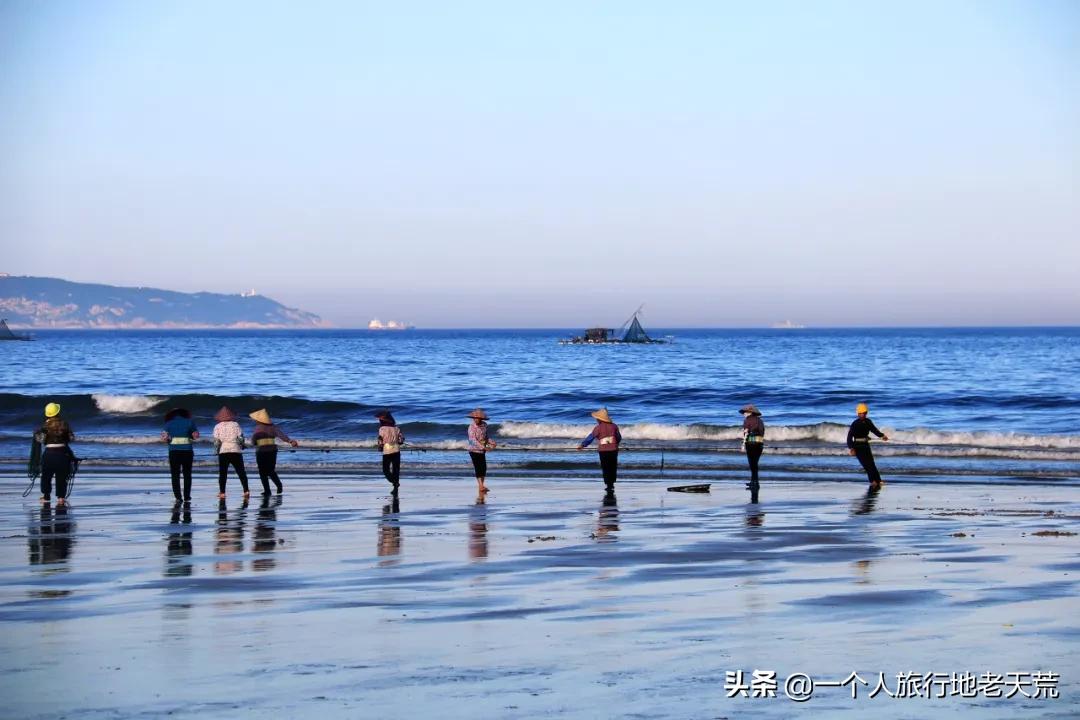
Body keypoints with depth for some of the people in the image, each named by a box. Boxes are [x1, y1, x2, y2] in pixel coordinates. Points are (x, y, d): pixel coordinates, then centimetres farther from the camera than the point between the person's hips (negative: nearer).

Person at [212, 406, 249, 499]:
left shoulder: (218, 427, 2)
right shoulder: (235, 425, 2)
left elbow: (216, 441, -5)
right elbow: (240, 438, -3)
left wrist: (217, 446, 14)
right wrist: (242, 445, 16)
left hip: (223, 451, 0)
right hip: (236, 451, 0)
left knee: (222, 473, 6)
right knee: (241, 472, 6)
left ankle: (222, 492, 0)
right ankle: (246, 490, -2)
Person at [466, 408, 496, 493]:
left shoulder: (484, 425, 3)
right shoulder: (472, 427, -17)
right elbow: (473, 440, -25)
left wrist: (491, 443, -1)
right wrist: (484, 447, -32)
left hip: (482, 451, 7)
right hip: (474, 450, -7)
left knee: (483, 468, 8)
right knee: (478, 468, -11)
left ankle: (481, 486, 19)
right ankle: (480, 486, -11)